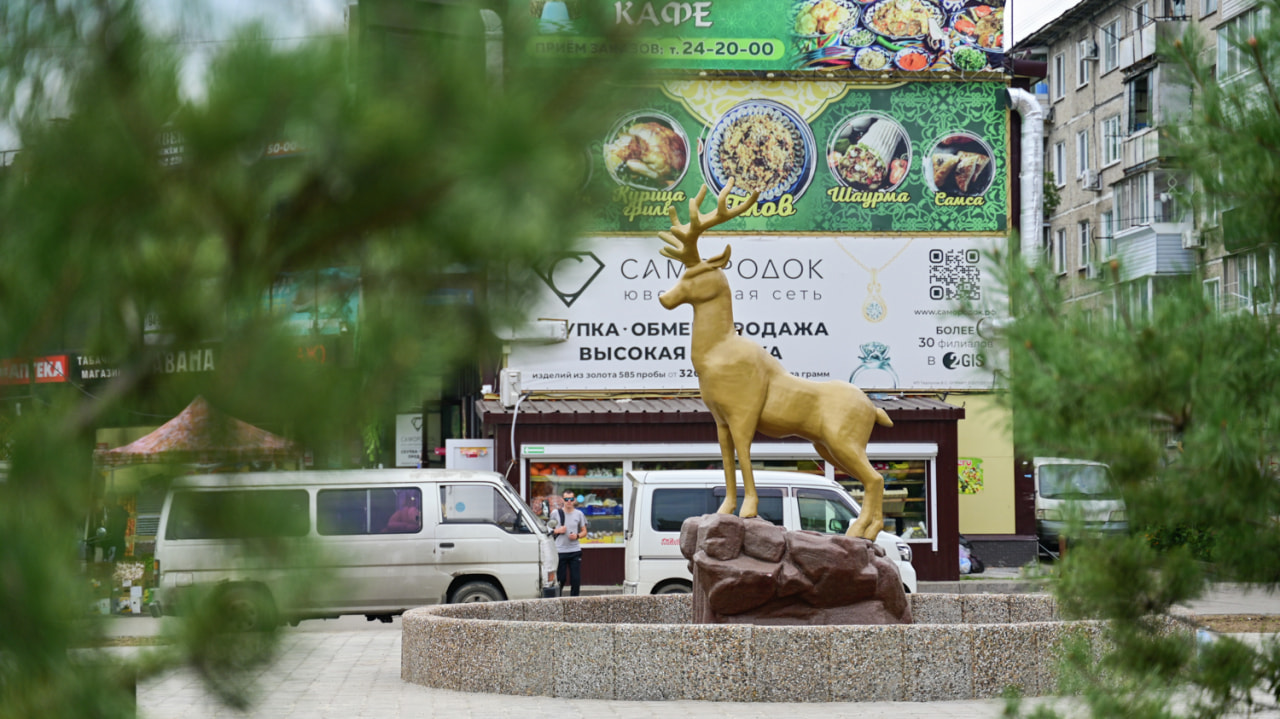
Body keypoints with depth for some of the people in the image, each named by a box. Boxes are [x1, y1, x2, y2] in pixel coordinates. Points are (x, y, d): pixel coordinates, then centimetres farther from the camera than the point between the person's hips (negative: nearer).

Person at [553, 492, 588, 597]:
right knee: (560, 579, -2)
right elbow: (549, 530, 10)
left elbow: (584, 532, 13)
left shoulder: (579, 514, 9)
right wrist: (557, 530, -10)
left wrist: (577, 536, -9)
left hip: (575, 551, 2)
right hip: (560, 551, -2)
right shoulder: (556, 513, 5)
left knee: (576, 579, -1)